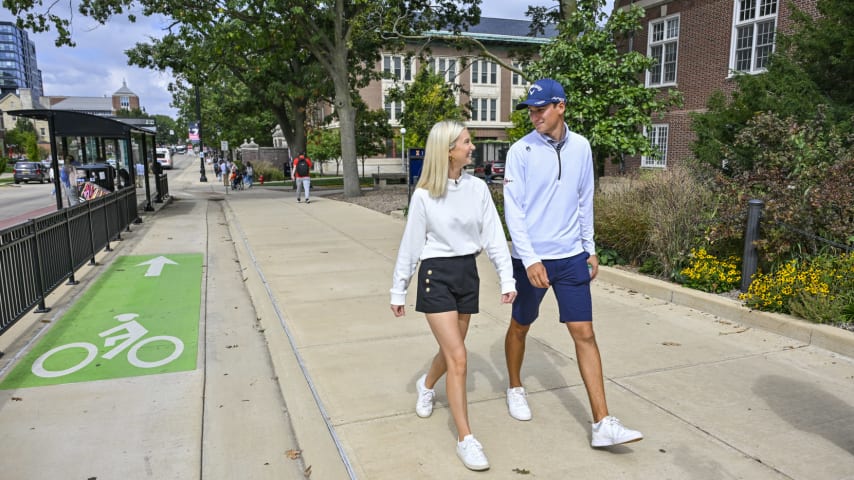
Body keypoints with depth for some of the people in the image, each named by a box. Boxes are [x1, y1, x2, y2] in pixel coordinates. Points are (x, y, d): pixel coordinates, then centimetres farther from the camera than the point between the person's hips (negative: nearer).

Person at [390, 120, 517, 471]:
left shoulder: (478, 188, -1)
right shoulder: (423, 196, -10)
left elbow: (493, 236, 2)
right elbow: (410, 245, -3)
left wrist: (507, 278, -2)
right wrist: (399, 290, 2)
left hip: (467, 273, 5)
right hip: (436, 274, -4)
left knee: (451, 351, 18)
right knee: (458, 358, -8)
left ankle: (426, 385, 51)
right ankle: (465, 438, 4)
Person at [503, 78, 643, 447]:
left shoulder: (581, 147, 3)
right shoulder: (521, 151, -9)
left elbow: (585, 202, 12)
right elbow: (513, 210, -12)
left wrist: (590, 248, 13)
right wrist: (530, 259, -19)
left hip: (571, 256, 3)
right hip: (531, 258, -2)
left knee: (584, 333, 0)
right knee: (520, 327, 13)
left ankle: (603, 424, 4)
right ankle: (515, 389, 39)